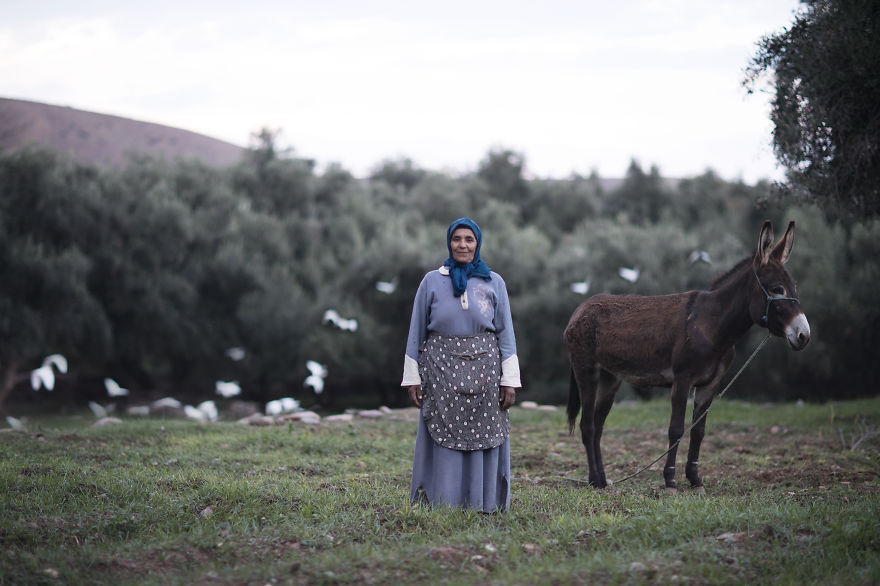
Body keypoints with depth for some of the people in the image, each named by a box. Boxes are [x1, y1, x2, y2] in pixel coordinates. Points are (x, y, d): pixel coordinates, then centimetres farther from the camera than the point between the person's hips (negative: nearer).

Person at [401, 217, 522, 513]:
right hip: (441, 369, 0)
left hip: (483, 369, 1)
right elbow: (416, 331, 8)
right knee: (443, 439, -2)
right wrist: (411, 377, 2)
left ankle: (483, 506, 6)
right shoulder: (432, 281, 7)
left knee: (483, 441, 0)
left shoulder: (494, 283, 8)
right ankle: (440, 504, 2)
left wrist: (510, 380, 0)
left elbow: (505, 333, 7)